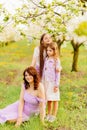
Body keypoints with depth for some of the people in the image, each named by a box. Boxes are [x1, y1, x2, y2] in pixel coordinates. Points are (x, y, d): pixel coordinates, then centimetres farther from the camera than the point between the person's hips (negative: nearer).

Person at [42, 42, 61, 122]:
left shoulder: (56, 60, -10)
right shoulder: (46, 59, 8)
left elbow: (58, 73, -11)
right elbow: (44, 71, 12)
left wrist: (57, 85, -12)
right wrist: (43, 82, 11)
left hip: (53, 83, -5)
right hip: (46, 82, 6)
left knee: (54, 99, 5)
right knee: (48, 99, 14)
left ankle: (54, 115, 16)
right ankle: (49, 114, 27)